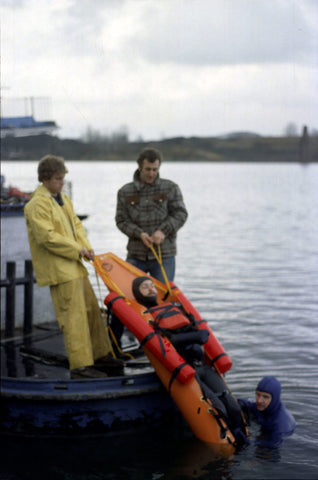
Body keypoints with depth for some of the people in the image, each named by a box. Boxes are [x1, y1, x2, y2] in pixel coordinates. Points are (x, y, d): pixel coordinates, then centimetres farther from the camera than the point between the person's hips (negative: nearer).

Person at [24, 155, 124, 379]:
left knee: (92, 309, 15)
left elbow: (76, 225, 20)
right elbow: (46, 236, -21)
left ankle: (102, 356, 27)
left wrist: (86, 246, 1)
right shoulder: (38, 204, -14)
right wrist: (78, 249, -17)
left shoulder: (63, 198, 16)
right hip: (58, 270, -10)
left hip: (74, 265, 10)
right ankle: (80, 365, -6)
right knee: (73, 314, -10)